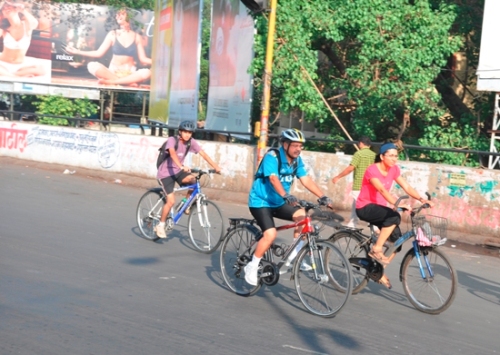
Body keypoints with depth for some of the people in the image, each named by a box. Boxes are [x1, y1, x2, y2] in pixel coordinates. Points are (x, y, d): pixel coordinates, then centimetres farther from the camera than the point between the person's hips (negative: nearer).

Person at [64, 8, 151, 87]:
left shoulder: (137, 37, 3)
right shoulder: (113, 34, 5)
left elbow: (143, 59, 1)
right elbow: (99, 53, 3)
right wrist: (77, 52, -3)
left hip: (130, 73, 0)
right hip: (113, 72, 0)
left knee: (146, 73, -35)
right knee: (92, 66, -29)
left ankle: (110, 81, -32)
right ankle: (127, 82, -32)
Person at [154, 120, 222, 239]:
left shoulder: (191, 142, -7)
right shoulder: (172, 140, -22)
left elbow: (203, 154, -14)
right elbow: (172, 153, -40)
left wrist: (216, 167, -26)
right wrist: (182, 166, -57)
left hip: (178, 171, 5)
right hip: (165, 173, -5)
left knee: (193, 180, -25)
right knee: (171, 201, -14)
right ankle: (160, 226, 4)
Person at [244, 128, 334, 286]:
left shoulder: (296, 160, -1)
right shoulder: (272, 157, -21)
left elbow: (306, 180, -7)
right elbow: (273, 178, -36)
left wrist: (322, 197, -20)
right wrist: (286, 195, -53)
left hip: (278, 203, 7)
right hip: (260, 202, -7)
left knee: (302, 215, -15)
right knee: (270, 234, -23)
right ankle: (252, 267, -5)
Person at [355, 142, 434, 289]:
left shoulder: (394, 169, 1)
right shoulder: (372, 170, -20)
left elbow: (406, 187, -6)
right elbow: (382, 190, -35)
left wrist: (422, 199, -22)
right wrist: (398, 204, -49)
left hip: (379, 207, 7)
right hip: (365, 208, -7)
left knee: (397, 239, -8)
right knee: (395, 216, -32)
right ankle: (376, 250, -22)